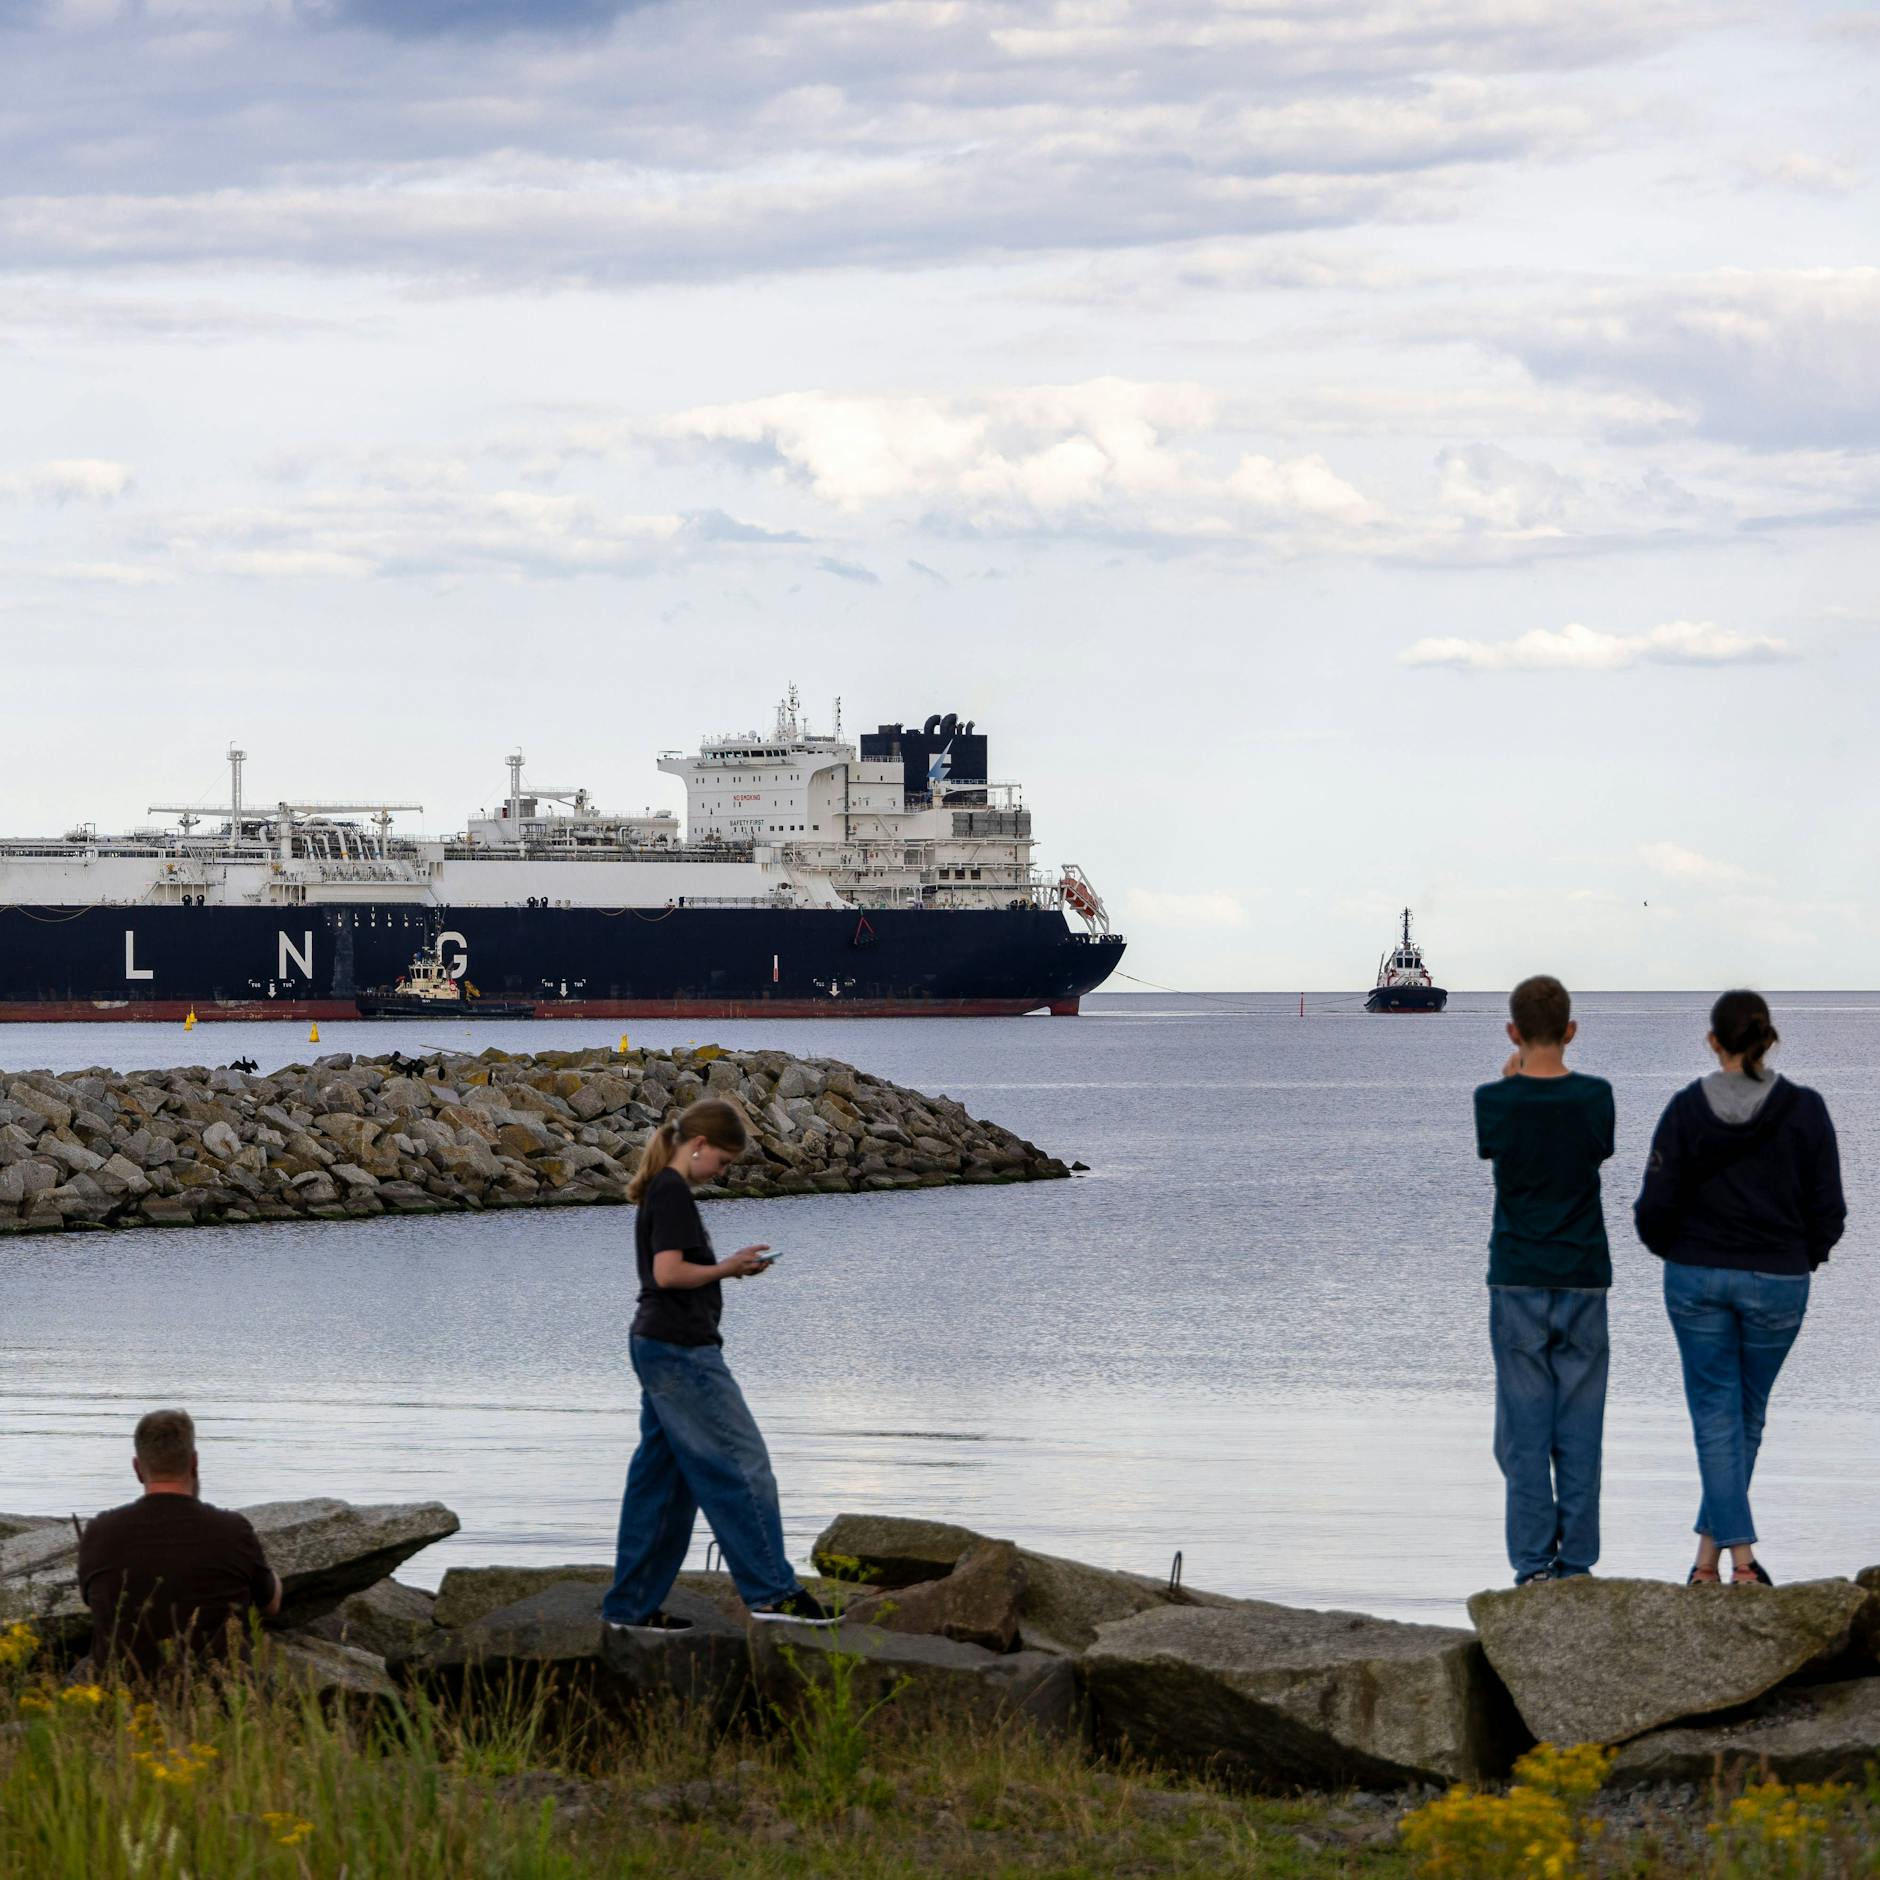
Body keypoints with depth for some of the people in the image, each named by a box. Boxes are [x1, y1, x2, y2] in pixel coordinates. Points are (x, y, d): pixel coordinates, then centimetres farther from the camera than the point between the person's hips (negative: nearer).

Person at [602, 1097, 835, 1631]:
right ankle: (772, 1591, -6)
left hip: (656, 1347, 11)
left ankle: (631, 1606, 12)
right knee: (741, 1464, -7)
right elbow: (668, 1272, -23)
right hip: (680, 1349, -11)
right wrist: (725, 1268, -9)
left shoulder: (659, 1191, 16)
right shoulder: (673, 1193, -15)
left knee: (661, 1477, 11)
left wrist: (729, 1265, 10)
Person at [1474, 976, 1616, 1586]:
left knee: (1524, 1426, 2)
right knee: (1579, 1429, 5)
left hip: (1517, 1280, -1)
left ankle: (1533, 1564, -2)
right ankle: (1576, 1562, 4)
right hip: (1583, 1277, 1)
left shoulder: (1495, 1101, -8)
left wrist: (1511, 1083, 18)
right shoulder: (1595, 1096, -5)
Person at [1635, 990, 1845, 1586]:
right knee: (1748, 1415, 15)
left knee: (1716, 1414, 4)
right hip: (1777, 1282, 0)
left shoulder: (1686, 1108, -8)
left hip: (1696, 1277, 0)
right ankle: (1710, 1548, 19)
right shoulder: (1804, 1110, -7)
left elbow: (1655, 1207, -6)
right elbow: (1828, 1208, -3)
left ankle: (1739, 1554, -7)